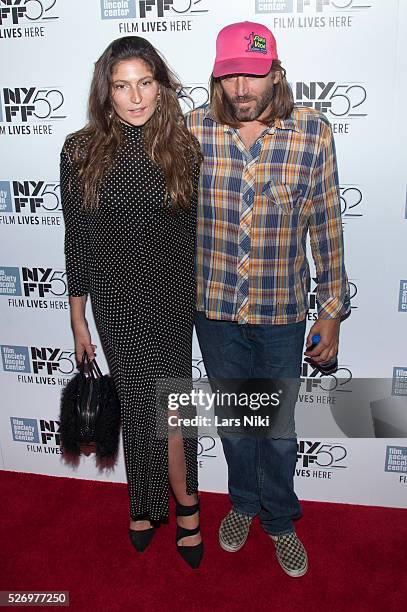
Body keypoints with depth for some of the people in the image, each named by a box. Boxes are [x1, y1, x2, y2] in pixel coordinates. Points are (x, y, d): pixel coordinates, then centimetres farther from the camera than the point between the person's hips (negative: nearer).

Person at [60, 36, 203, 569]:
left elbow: (196, 230, 4)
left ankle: (149, 503, 30)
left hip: (173, 299, 0)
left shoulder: (183, 147, -3)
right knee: (141, 402, 9)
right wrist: (78, 319, 3)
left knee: (153, 404, 2)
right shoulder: (82, 153, -5)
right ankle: (183, 502, 34)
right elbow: (77, 239, 0)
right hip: (117, 303, 0)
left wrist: (206, 299, 7)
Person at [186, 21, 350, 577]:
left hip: (282, 311, -1)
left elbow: (326, 227, -3)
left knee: (279, 427, 14)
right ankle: (243, 502, 46)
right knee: (232, 418, 19)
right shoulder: (192, 130, -6)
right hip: (215, 307, 1)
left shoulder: (313, 132, -9)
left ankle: (280, 519, 41)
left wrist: (332, 309, -2)